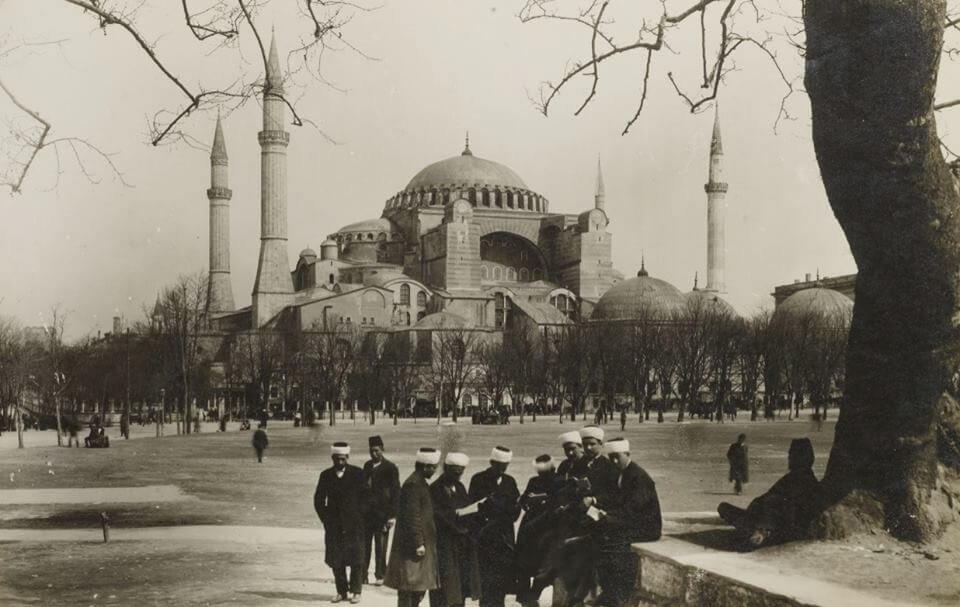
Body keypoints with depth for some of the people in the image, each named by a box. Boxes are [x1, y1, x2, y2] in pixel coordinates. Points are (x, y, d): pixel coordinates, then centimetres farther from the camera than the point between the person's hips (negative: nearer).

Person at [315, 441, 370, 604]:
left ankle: (355, 591, 9)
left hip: (353, 525, -2)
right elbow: (319, 499, 10)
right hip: (333, 525, 2)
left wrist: (357, 516, -4)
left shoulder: (357, 473, 0)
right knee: (335, 560, 2)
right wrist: (326, 519, 1)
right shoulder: (326, 475, 6)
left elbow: (366, 496, 2)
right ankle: (341, 591, 13)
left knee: (356, 560, 0)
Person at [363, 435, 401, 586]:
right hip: (366, 512, 5)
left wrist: (392, 515, -11)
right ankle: (362, 575, 8)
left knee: (380, 547, 0)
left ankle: (380, 576, 9)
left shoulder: (390, 468, -4)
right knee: (363, 545, 2)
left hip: (382, 513, -4)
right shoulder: (367, 466, 12)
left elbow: (395, 492, -5)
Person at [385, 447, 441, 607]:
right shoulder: (413, 484, -17)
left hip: (421, 543, 10)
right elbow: (412, 516, -21)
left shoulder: (420, 483, 15)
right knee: (408, 587, -4)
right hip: (412, 545, -10)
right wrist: (418, 543, -21)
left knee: (420, 587, 13)